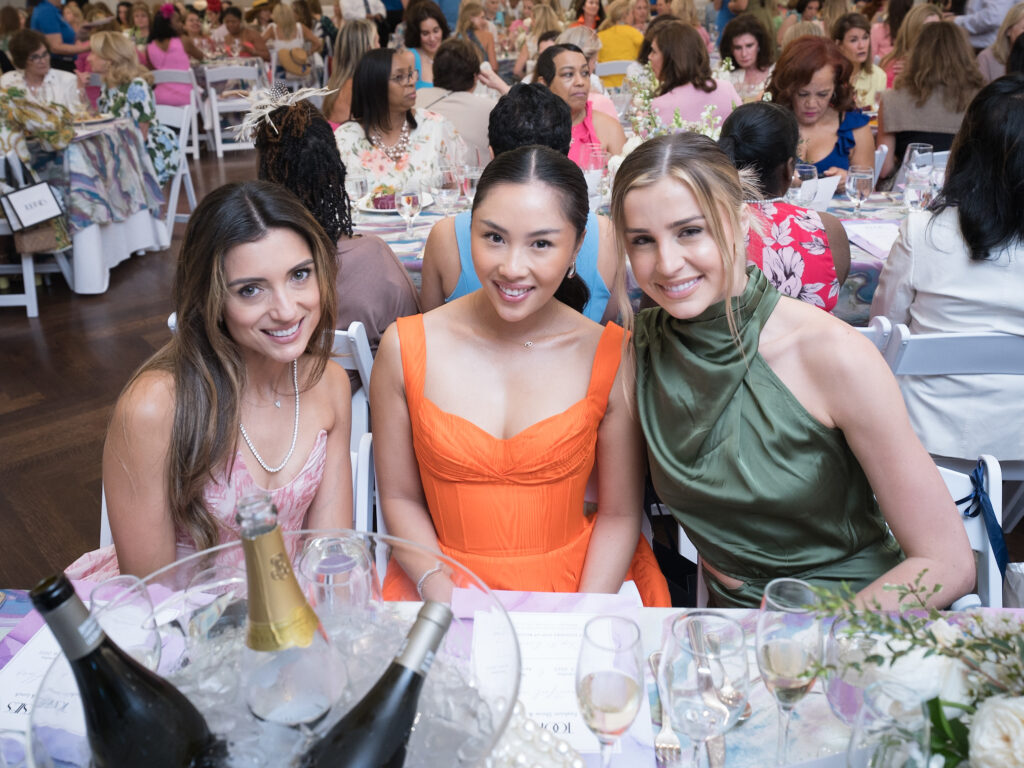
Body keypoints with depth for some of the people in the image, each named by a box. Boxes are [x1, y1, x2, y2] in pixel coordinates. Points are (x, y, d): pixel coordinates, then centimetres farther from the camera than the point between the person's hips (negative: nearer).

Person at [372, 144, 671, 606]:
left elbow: (620, 513, 0)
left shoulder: (614, 358, -6)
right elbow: (399, 498, 3)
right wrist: (438, 584, -12)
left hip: (576, 589, 0)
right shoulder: (405, 349, -4)